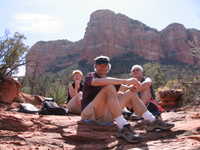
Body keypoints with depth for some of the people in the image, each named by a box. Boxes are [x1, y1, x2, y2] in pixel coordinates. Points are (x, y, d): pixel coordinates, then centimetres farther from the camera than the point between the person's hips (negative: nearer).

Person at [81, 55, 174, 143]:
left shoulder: (110, 80, 18)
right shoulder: (90, 76, -4)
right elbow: (99, 82, -28)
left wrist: (132, 87, -14)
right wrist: (126, 81, -32)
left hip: (105, 115, 7)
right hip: (90, 114, -7)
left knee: (131, 94, 8)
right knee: (109, 87, -29)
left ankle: (152, 121, 2)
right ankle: (123, 128, -37)